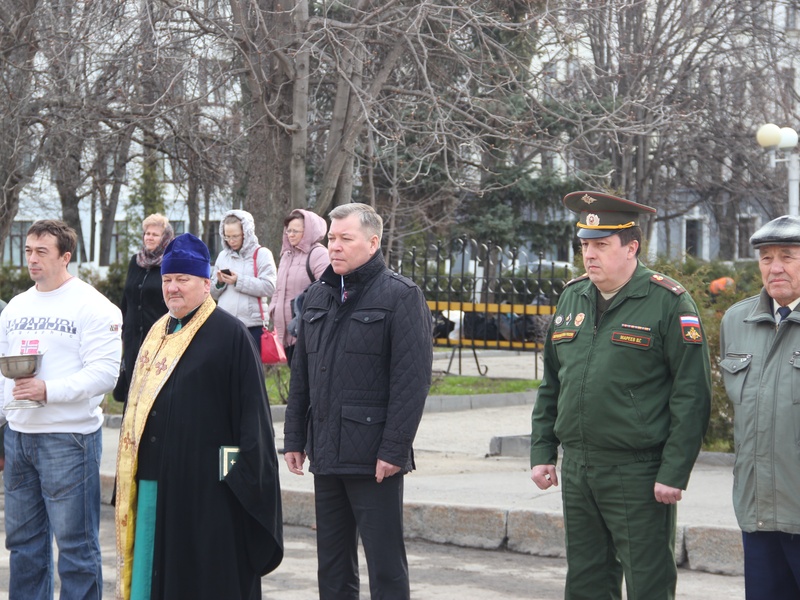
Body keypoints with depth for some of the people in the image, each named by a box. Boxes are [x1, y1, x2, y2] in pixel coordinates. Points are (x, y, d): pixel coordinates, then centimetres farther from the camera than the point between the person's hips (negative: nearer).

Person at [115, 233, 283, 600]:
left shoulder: (229, 334, -8)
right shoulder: (158, 334, 14)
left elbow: (251, 407, -10)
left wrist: (246, 471, -14)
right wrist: (131, 467, 16)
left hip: (205, 482, -7)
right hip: (156, 478, 7)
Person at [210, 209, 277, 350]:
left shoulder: (262, 254, 0)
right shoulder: (222, 256, 14)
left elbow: (269, 287, -12)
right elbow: (213, 293, 17)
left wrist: (239, 280, -16)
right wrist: (219, 282, -5)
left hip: (252, 324, -4)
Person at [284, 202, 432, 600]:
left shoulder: (400, 296, -7)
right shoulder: (318, 296, 15)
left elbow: (413, 379, -13)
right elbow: (301, 376, 18)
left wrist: (394, 449, -18)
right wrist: (294, 439, 13)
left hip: (374, 459, -7)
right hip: (326, 455, 7)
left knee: (385, 566, -2)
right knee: (333, 566, 13)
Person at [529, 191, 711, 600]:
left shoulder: (668, 302, -8)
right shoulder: (571, 298, 11)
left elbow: (692, 394, -11)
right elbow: (550, 385, 18)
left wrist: (674, 472, -15)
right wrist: (541, 452, 11)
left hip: (638, 474, -6)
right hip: (576, 470, 6)